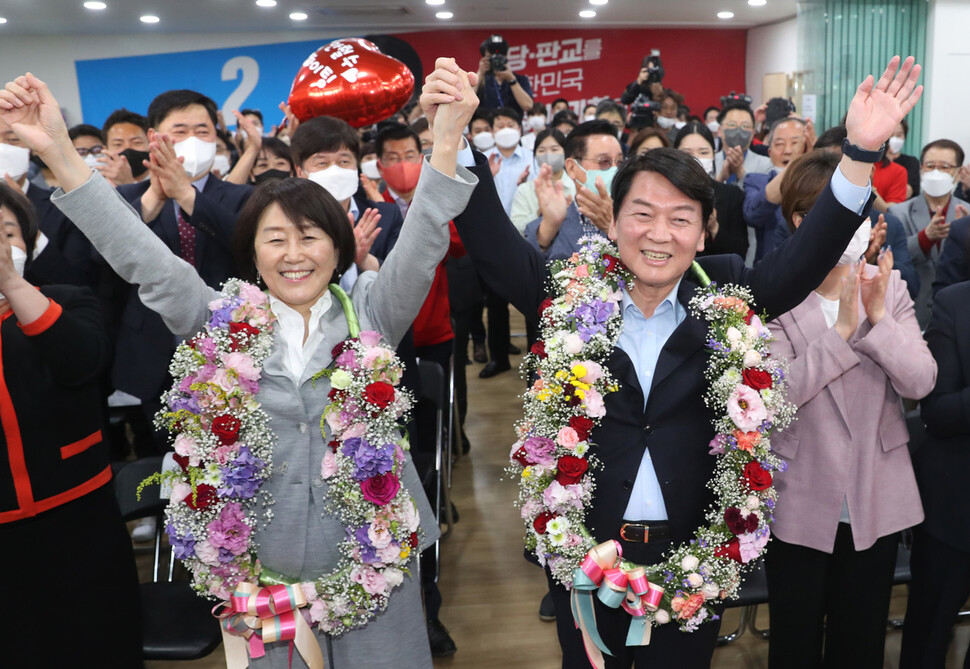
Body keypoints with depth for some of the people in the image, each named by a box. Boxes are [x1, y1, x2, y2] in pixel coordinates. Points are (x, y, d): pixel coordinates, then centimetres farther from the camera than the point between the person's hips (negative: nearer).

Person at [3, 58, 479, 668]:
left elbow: (420, 248, -16)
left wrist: (447, 141, -32)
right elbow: (146, 262, -8)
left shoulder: (369, 311, -2)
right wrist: (59, 153, -17)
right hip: (265, 560, 1)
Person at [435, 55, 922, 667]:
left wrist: (861, 154, -26)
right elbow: (492, 243, -14)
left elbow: (804, 260, -13)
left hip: (693, 551, 1)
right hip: (584, 549, 0)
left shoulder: (724, 292, -4)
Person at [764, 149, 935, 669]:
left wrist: (879, 319, -21)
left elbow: (920, 382, -9)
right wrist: (841, 329, -26)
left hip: (877, 503, 3)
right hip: (799, 503, -3)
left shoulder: (888, 285, -2)